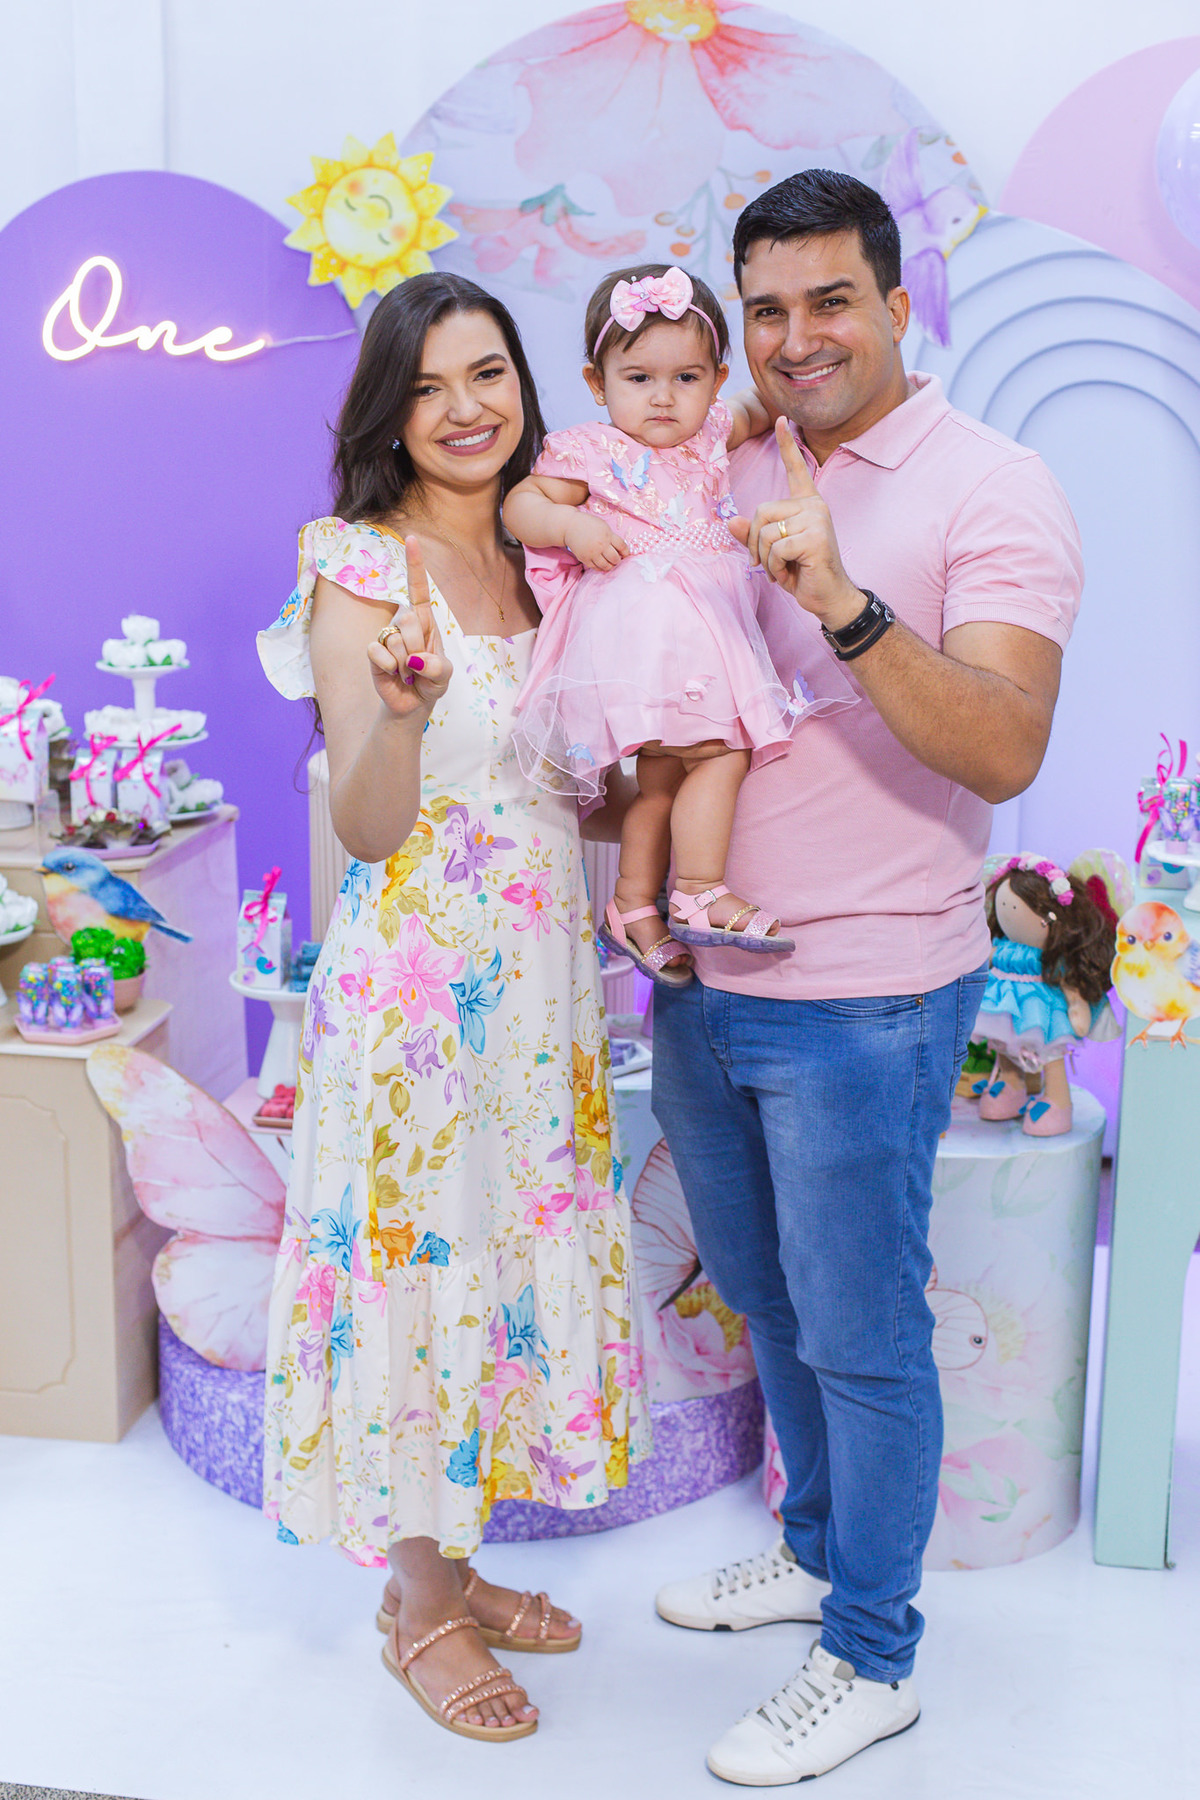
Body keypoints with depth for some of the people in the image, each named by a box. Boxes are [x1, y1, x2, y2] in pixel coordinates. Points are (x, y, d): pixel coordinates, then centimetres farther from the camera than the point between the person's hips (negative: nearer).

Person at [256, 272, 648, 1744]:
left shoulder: (543, 560, 9)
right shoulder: (359, 571, -11)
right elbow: (365, 828, -17)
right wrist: (401, 706, -35)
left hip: (539, 975, 7)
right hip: (416, 977, -7)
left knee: (512, 1254, 15)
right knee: (418, 1256, 4)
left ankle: (451, 1559, 34)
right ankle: (419, 1600, 24)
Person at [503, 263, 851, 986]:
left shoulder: (710, 435, 16)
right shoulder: (593, 452, -1)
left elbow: (754, 410, 35)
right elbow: (520, 503, 1)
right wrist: (571, 525, -15)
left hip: (704, 625, 8)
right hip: (643, 630, -8)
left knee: (664, 780, 12)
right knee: (720, 754, -18)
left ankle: (633, 906, 21)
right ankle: (701, 895, -12)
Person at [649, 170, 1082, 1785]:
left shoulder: (992, 490, -11)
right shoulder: (723, 480, 8)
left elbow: (1003, 751, -23)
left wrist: (845, 602, -35)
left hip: (861, 999, -6)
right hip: (703, 979, 7)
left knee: (859, 1330, 6)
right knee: (768, 1300, 21)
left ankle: (871, 1654, 25)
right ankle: (820, 1548, 43)